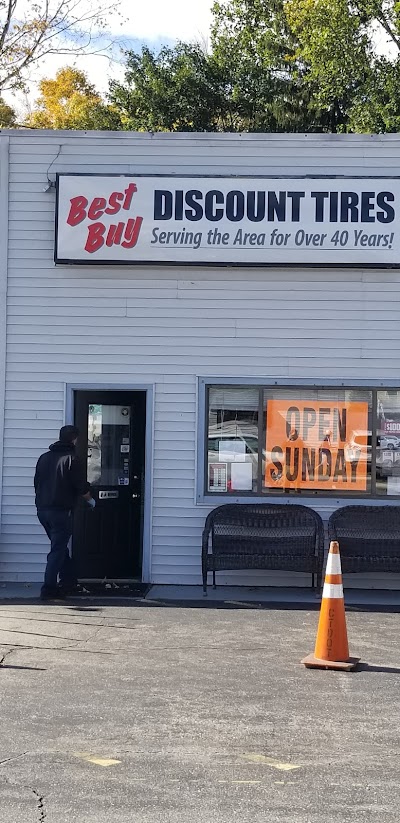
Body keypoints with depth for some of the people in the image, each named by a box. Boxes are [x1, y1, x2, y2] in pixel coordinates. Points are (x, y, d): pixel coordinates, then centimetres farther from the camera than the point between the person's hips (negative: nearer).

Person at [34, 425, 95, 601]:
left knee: (60, 547, 20)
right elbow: (82, 487, -8)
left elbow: (37, 483, 17)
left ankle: (68, 582, 25)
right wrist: (91, 500, 11)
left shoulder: (44, 458, 11)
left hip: (42, 510, 7)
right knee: (58, 550, -2)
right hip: (60, 511, -7)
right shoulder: (72, 459, -9)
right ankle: (48, 590, -5)